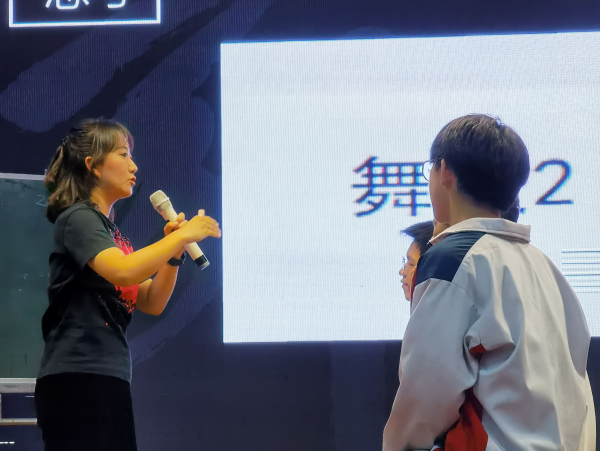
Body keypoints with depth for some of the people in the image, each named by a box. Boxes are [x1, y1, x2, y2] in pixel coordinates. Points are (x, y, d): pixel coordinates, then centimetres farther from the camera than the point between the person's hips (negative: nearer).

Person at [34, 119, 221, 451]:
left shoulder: (113, 234, 21)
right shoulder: (77, 218, -6)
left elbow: (152, 303, 17)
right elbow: (123, 271, -24)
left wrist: (173, 253, 2)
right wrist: (183, 235, -15)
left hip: (110, 379, 9)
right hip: (76, 377, -9)